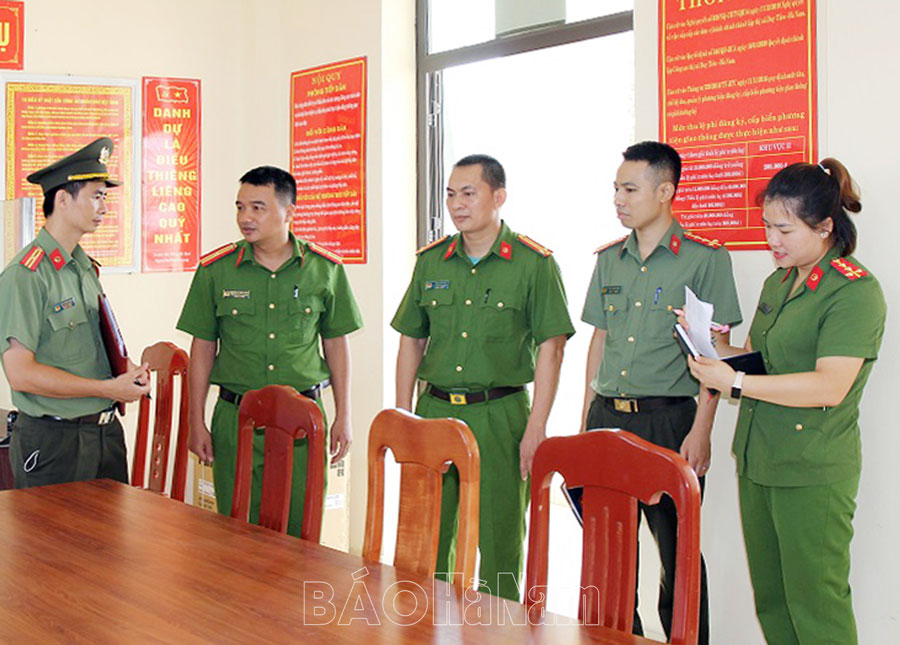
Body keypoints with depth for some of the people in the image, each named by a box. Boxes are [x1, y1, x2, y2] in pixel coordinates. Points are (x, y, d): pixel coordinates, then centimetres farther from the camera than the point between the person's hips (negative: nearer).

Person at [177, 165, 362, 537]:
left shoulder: (324, 269, 1)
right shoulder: (215, 270, 0)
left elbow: (336, 342, 8)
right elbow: (203, 347, 6)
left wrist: (343, 416, 6)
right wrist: (197, 422, 5)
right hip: (235, 417, 0)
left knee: (300, 531, 5)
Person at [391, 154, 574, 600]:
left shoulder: (534, 263, -3)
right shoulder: (431, 261, 10)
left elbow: (550, 348, -5)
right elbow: (411, 341, 13)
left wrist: (535, 430, -11)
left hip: (500, 416, -4)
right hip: (435, 410, 4)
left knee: (498, 542, 3)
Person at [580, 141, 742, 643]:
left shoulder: (706, 259, -4)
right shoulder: (610, 259, 12)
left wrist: (701, 431, -13)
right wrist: (587, 421, 13)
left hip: (669, 419, -5)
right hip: (608, 417, 5)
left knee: (677, 552, 2)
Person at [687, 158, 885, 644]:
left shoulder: (855, 290, -13)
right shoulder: (777, 282, 15)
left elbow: (830, 386, -22)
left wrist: (735, 383, -21)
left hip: (813, 474, -8)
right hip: (757, 460, 8)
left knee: (815, 605, -1)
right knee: (769, 602, 13)